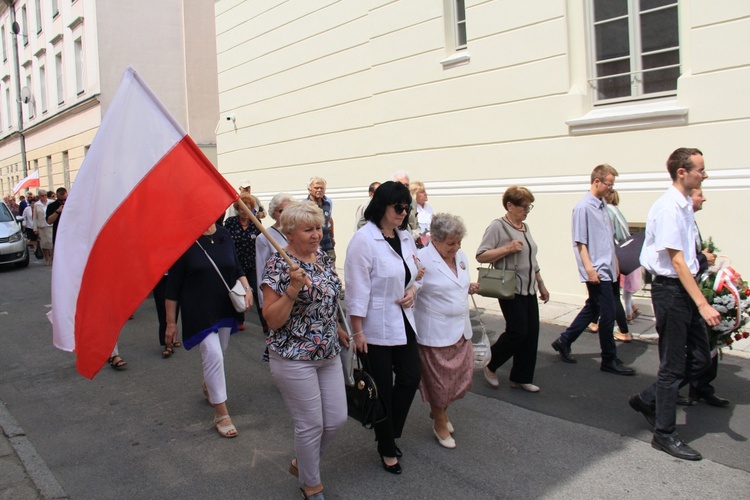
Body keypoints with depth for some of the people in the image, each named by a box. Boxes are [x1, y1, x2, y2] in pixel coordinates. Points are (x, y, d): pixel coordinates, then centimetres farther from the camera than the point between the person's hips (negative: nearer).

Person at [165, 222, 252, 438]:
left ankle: (208, 385, 50)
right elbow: (173, 285, -9)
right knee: (213, 355, -11)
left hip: (225, 307, 6)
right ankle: (221, 414, 1)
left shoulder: (224, 235, 2)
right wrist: (171, 322, -8)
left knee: (218, 352, 19)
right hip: (199, 311, -5)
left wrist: (247, 288, -6)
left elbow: (237, 267, 14)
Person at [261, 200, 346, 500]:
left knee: (337, 419, 11)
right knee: (311, 425, 3)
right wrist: (293, 288, -28)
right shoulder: (278, 265, -14)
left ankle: (301, 464, 37)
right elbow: (272, 320, -16)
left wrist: (336, 333, 16)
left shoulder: (323, 257, 6)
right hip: (294, 357, -7)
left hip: (328, 353, 7)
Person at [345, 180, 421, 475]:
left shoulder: (405, 237, 6)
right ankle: (386, 449, 26)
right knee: (383, 388, 6)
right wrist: (358, 332, -17)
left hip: (403, 322, 7)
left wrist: (412, 289, -3)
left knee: (410, 378, 10)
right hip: (376, 327, -7)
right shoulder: (363, 239, -17)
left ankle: (390, 433, 34)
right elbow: (357, 288, -17)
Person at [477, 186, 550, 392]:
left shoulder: (524, 227, 15)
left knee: (531, 333, 6)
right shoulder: (497, 226, -10)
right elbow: (481, 256, -17)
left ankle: (521, 378, 18)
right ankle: (490, 367, 13)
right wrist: (508, 248, -24)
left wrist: (541, 284, 23)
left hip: (529, 290, 8)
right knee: (517, 332, -9)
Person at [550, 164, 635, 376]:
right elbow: (580, 241, -16)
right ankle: (609, 360, 11)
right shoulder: (583, 207, -13)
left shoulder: (602, 206, 12)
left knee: (592, 309, 17)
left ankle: (564, 341, 29)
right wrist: (589, 268, -20)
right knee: (607, 315, -2)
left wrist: (615, 262, 20)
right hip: (597, 271, -9)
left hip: (606, 269, 9)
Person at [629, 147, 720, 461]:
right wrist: (703, 305, -23)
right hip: (670, 290, -9)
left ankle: (647, 400, 30)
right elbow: (677, 261, -22)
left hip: (686, 288, 9)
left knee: (700, 359, 15)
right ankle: (664, 434, 17)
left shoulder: (685, 206, 11)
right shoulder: (668, 208, -18)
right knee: (673, 366, 2)